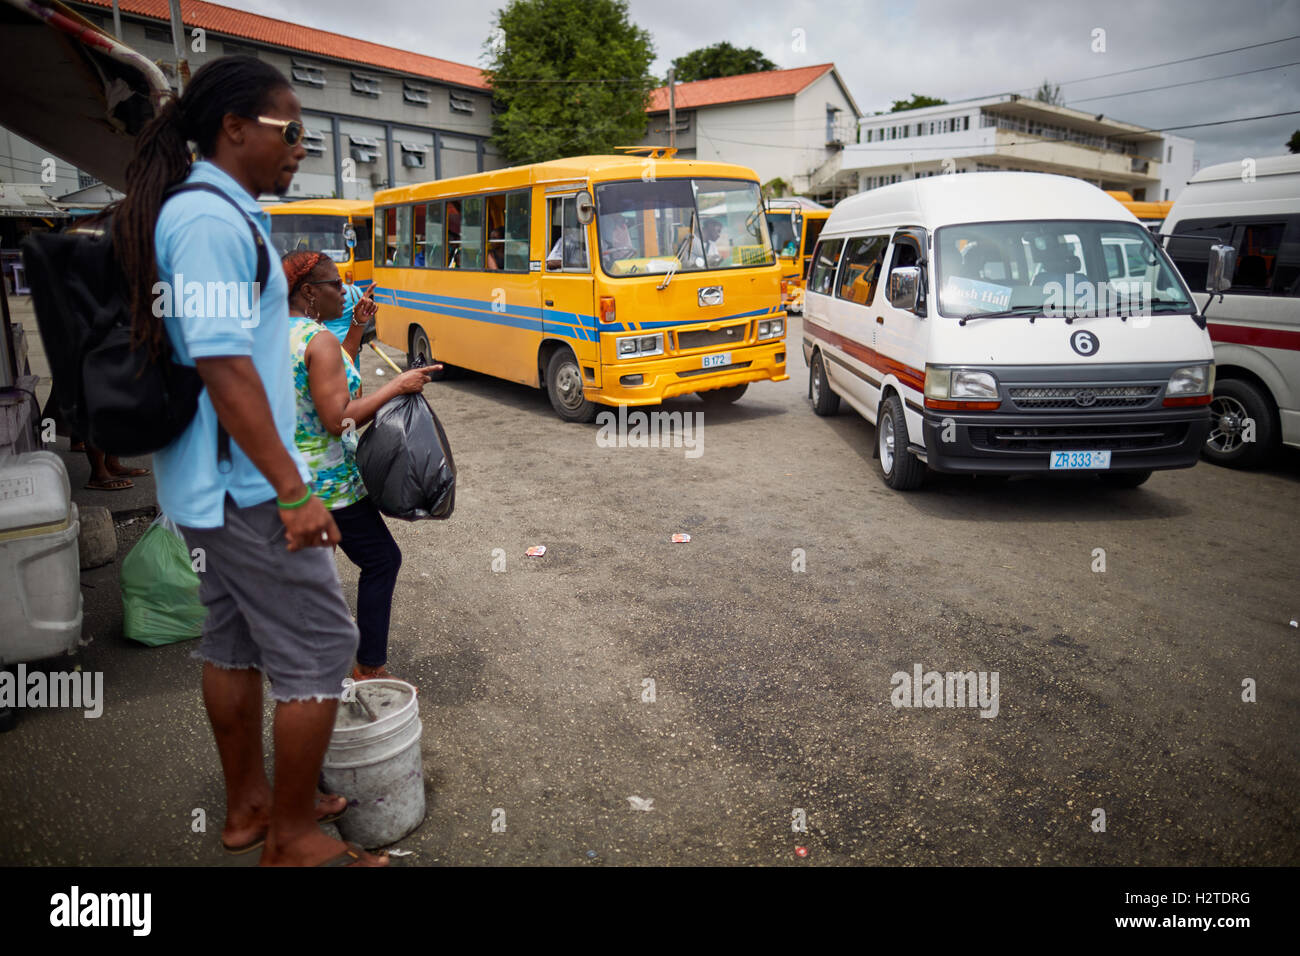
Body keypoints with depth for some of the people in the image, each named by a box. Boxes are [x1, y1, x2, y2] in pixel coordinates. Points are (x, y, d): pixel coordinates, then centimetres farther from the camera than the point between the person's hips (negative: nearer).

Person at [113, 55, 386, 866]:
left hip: (210, 483, 10)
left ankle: (249, 806, 33)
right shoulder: (212, 220, -17)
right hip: (246, 482, -10)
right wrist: (294, 491, -24)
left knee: (236, 642, 17)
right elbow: (223, 364, -24)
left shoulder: (218, 213, 14)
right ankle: (292, 838, 12)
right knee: (319, 648, -2)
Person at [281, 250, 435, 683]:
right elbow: (338, 420, -23)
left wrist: (356, 329, 17)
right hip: (329, 483, -9)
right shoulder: (320, 339, -19)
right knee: (381, 559, 3)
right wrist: (398, 386, -20)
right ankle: (370, 668, 9)